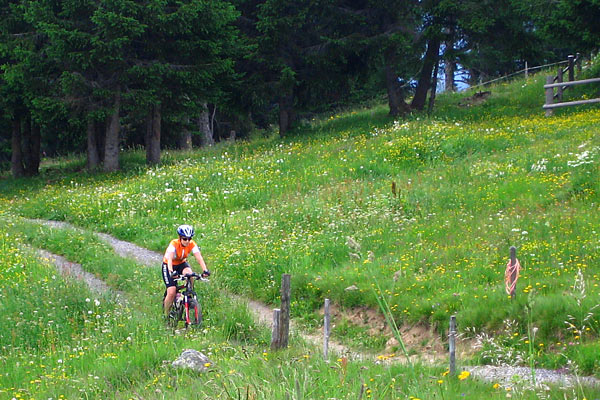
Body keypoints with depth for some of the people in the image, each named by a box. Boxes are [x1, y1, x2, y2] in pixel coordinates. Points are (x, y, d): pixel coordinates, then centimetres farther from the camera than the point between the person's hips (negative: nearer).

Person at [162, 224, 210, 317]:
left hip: (181, 263, 3)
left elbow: (199, 258, -30)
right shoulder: (174, 244, -30)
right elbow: (169, 259, -43)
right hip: (169, 265, -3)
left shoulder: (192, 244, -20)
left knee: (189, 273, -33)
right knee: (171, 292, -17)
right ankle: (166, 315, 2)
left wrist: (205, 270, -48)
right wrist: (171, 272, -61)